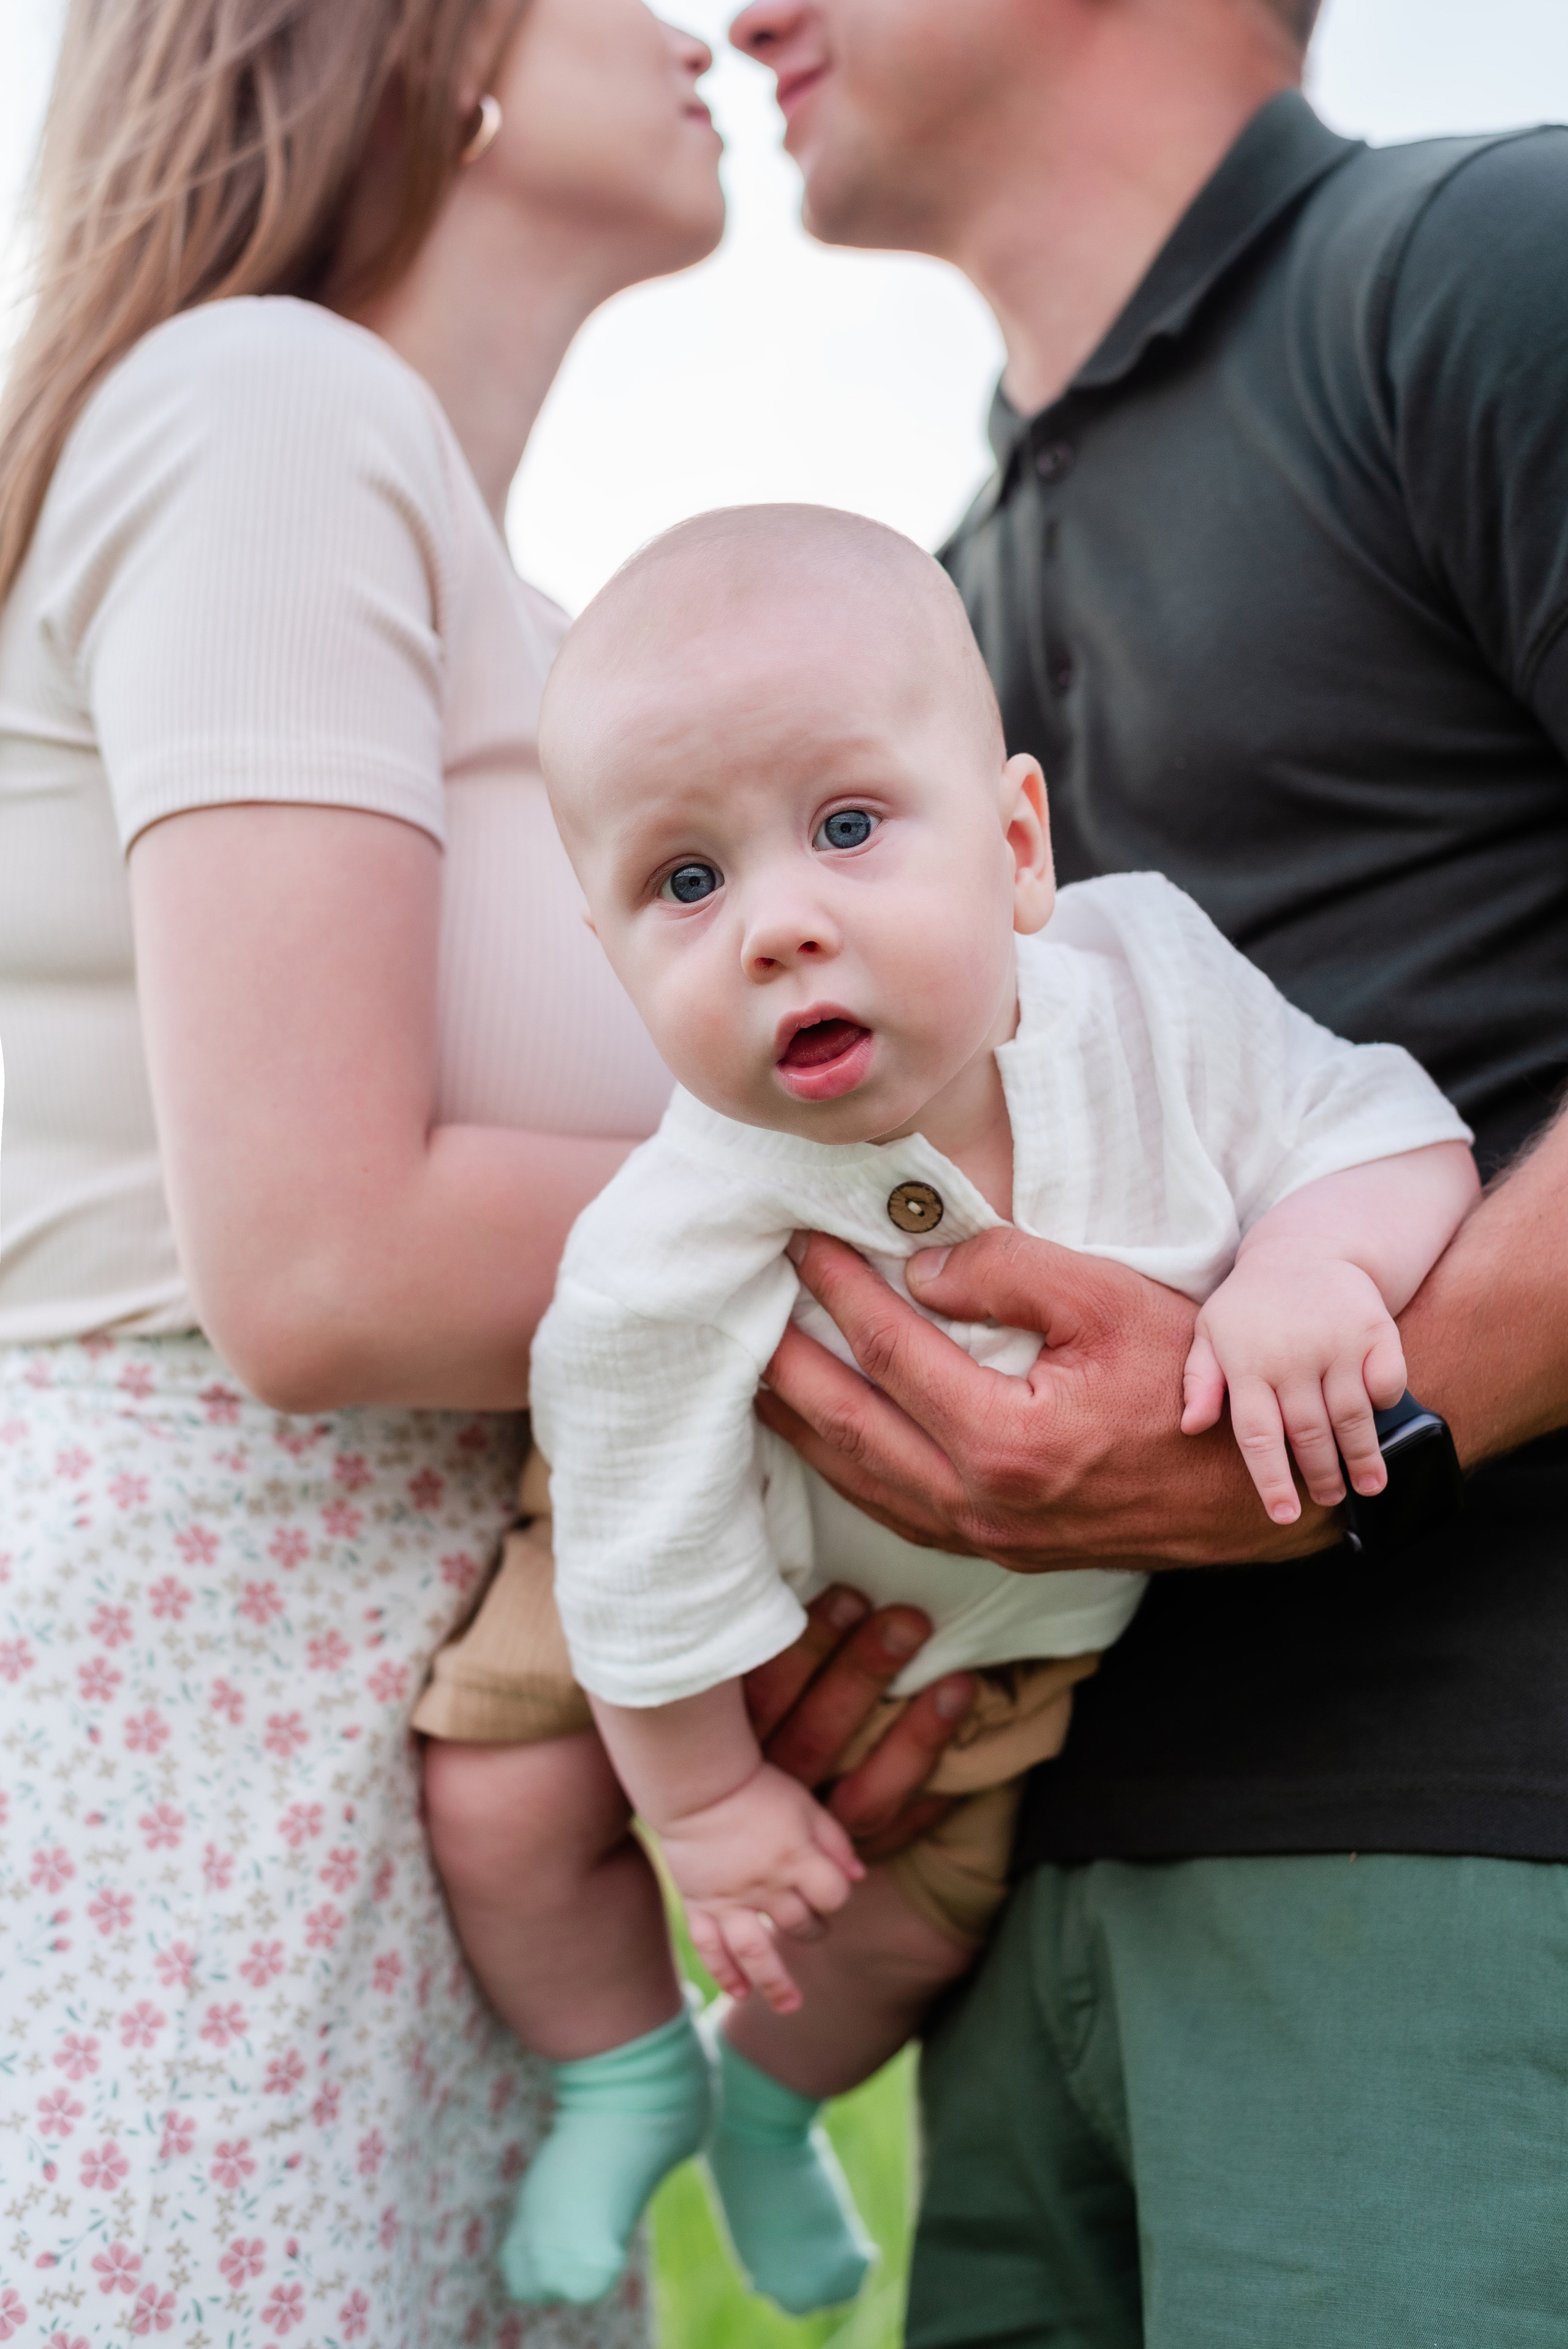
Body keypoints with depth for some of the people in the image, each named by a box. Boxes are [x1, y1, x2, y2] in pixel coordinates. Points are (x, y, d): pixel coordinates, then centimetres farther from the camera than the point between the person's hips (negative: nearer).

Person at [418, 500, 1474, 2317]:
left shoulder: (1152, 976, -31)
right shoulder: (671, 1258, -39)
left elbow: (1384, 1129, -21)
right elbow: (663, 1569, -25)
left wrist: (1315, 1268, -44)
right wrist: (704, 1798, -12)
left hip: (1016, 1640, 3)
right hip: (771, 1613, -3)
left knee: (923, 1915, 18)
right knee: (525, 1796, -10)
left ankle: (770, 2100, 52)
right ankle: (625, 2077, 23)